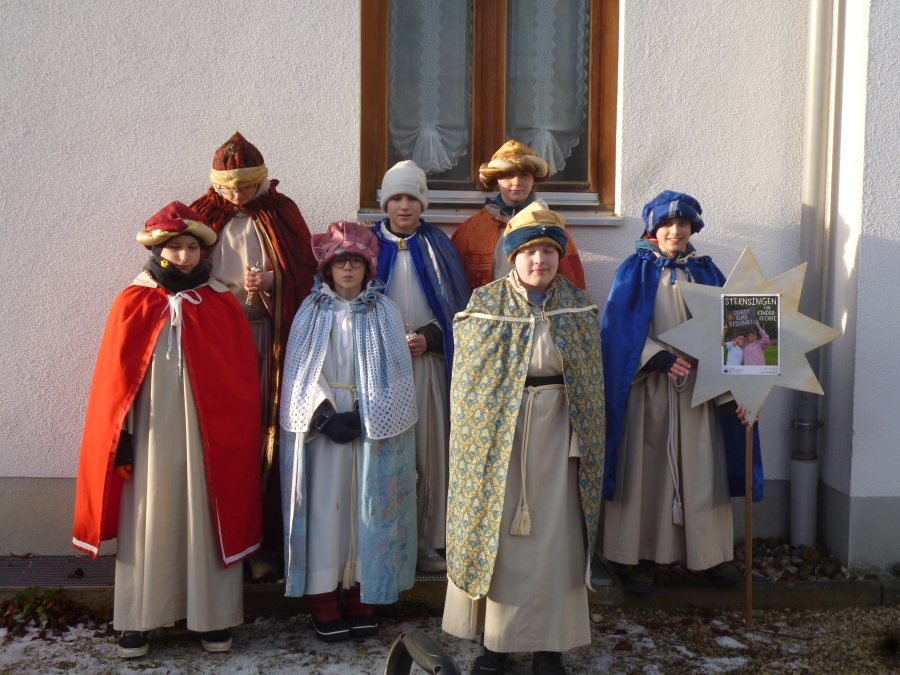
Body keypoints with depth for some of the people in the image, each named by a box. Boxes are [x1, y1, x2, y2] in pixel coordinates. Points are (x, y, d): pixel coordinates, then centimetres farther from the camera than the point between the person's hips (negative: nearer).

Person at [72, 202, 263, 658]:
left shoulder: (223, 305, 1)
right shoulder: (131, 304, 0)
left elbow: (242, 381, 2)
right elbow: (114, 380, 0)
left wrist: (236, 438, -1)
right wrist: (119, 438, -4)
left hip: (206, 434, 0)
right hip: (150, 435, 0)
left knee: (207, 520, 6)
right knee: (147, 522, 6)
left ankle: (214, 617, 17)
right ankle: (138, 619, 18)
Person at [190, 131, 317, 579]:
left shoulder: (280, 215, 6)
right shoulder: (204, 216, 8)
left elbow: (304, 275, 4)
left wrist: (271, 281, -14)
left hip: (265, 340, -1)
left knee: (263, 437, -1)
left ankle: (264, 544, 7)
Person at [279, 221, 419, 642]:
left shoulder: (385, 312, 3)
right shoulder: (312, 311, 4)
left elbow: (392, 373, -3)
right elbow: (300, 372, -1)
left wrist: (362, 417, -13)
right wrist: (325, 415, -14)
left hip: (374, 427, 0)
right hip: (320, 424, 0)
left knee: (369, 507, 4)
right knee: (323, 508, 0)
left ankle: (364, 598, 15)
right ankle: (322, 603, 9)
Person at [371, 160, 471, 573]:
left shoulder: (438, 246, 9)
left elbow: (457, 306, 9)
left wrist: (430, 337, -7)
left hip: (427, 364, 1)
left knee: (428, 450, 1)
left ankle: (426, 542, 11)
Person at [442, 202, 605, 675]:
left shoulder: (579, 307, 4)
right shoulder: (485, 304, -1)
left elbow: (591, 381, 7)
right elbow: (468, 379, 0)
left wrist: (586, 438, 1)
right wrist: (474, 437, -6)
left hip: (558, 433, 1)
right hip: (498, 432, -1)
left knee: (552, 536, 3)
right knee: (494, 531, 5)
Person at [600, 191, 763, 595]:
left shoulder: (706, 272, 10)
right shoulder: (635, 271, 2)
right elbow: (619, 328, -7)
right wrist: (659, 357, -22)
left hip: (699, 387, 3)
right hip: (647, 388, -2)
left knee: (702, 469, 5)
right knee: (645, 468, 1)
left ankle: (711, 555, 17)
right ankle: (638, 559, 9)